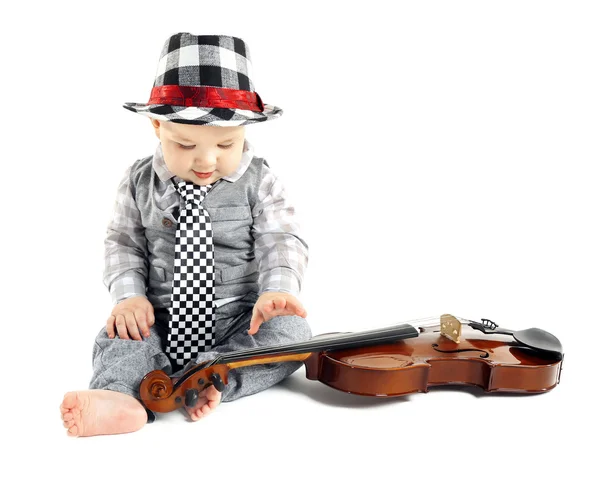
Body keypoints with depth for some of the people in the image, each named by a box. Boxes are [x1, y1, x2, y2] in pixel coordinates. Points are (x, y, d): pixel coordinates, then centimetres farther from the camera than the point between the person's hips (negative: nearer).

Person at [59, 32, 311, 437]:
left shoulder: (258, 182, -6)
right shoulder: (141, 182, 0)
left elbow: (282, 241, -9)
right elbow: (123, 242, 5)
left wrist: (277, 289, -30)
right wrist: (128, 294, -12)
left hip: (240, 320, -1)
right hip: (161, 320, 1)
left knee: (291, 331, -26)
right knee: (116, 337, -24)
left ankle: (210, 377, -34)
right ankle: (120, 397, -48)